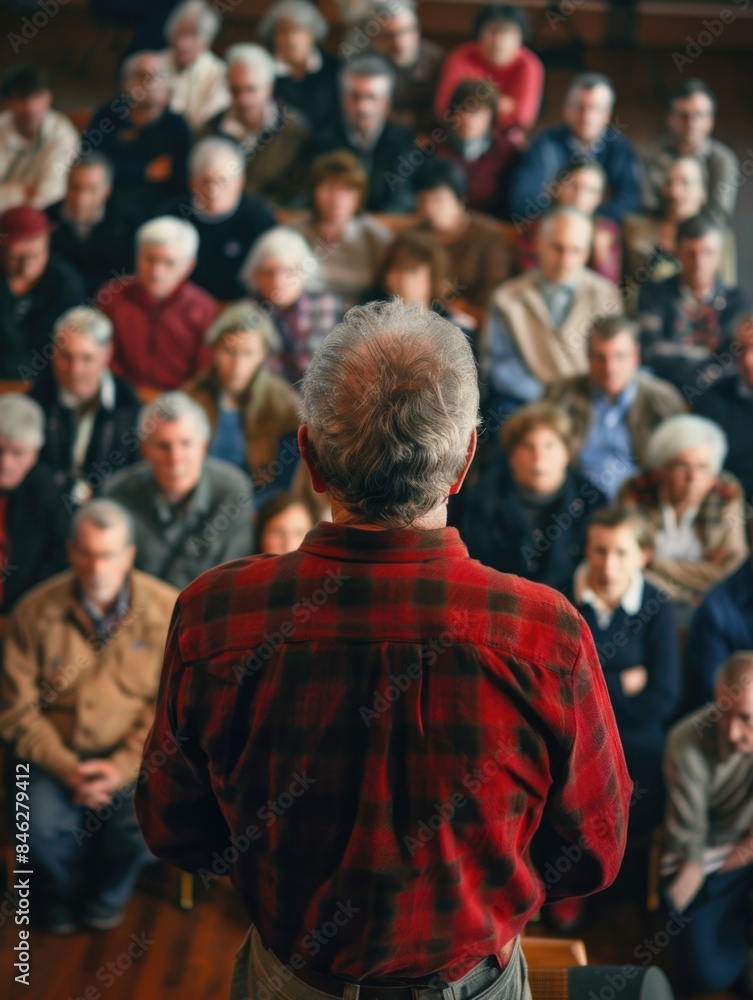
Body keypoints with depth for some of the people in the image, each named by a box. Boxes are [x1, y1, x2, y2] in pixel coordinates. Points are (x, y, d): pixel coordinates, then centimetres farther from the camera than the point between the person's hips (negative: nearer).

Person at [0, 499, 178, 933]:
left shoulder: (168, 610, -8)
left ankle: (103, 899, 10)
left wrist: (124, 766, -16)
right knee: (45, 828, -25)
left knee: (147, 821, -25)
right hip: (57, 751, 0)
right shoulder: (37, 612, -7)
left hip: (133, 753, 0)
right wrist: (66, 768, -15)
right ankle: (60, 902, 12)